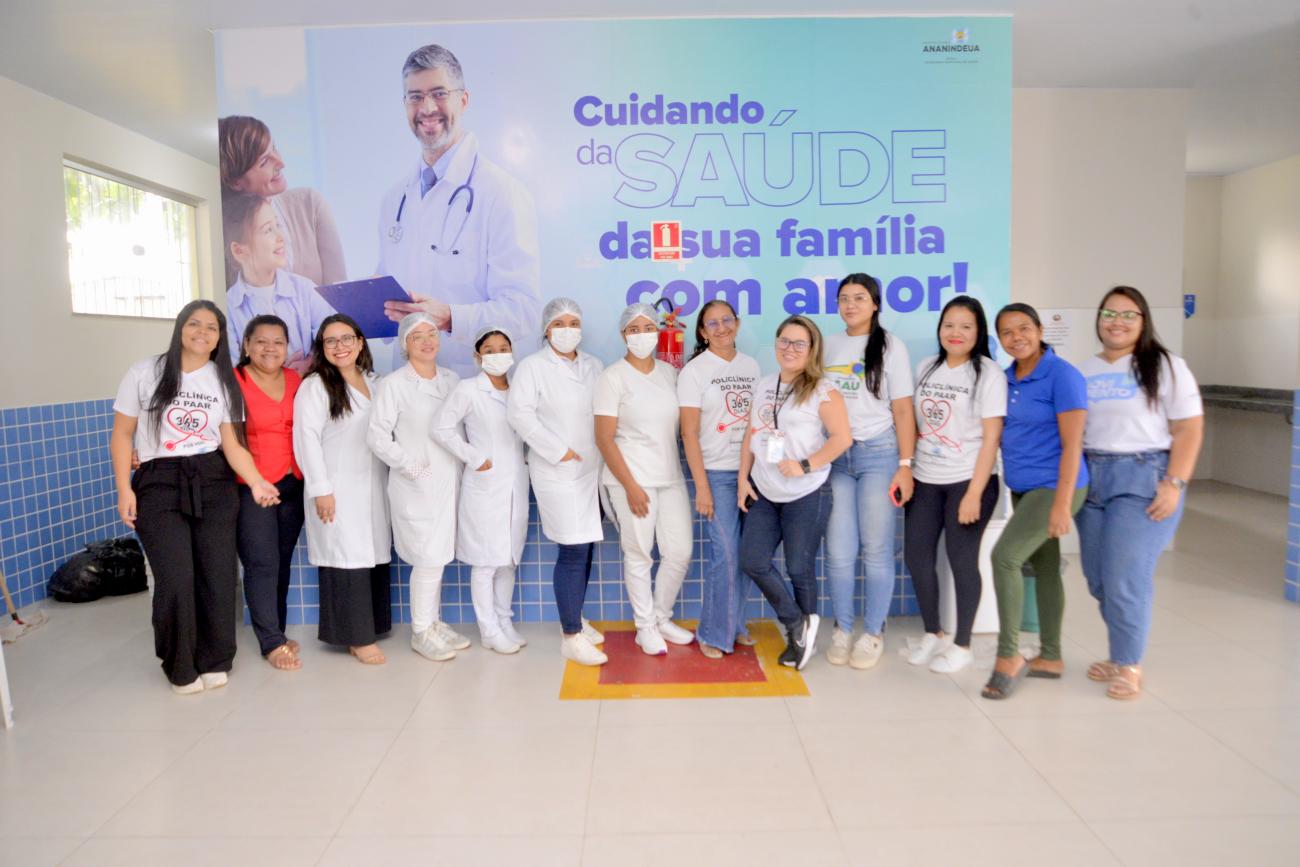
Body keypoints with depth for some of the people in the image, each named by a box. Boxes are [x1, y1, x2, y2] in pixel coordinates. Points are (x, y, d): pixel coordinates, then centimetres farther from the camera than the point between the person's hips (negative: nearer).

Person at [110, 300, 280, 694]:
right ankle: (180, 667, 11)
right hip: (158, 484, -2)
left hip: (214, 484, 2)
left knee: (219, 575, -1)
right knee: (176, 579, -10)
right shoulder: (145, 372, 3)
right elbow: (123, 434, 5)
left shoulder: (223, 380, 9)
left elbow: (231, 443, 3)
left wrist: (256, 481, -14)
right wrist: (124, 490, -4)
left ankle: (213, 661, 17)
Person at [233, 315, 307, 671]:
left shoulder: (295, 380, 8)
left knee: (282, 561, 12)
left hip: (292, 483, 5)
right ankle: (272, 642, 8)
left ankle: (277, 629, 26)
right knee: (262, 564, -4)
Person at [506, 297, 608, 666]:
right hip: (557, 472, -6)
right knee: (573, 550, -9)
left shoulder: (594, 366, 14)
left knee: (585, 547, 12)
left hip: (592, 469, 6)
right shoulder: (532, 366, -2)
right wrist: (558, 450, -16)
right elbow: (519, 413, -13)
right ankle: (571, 636, -1)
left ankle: (576, 617, 30)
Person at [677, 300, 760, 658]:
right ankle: (714, 634, 10)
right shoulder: (694, 370, -4)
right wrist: (701, 487, -12)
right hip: (717, 474, -4)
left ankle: (735, 624, 25)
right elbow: (690, 433, -8)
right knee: (726, 554, -6)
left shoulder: (751, 366, 10)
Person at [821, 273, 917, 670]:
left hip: (878, 454, -3)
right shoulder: (829, 346, 12)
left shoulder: (890, 346, 1)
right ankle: (842, 629, 16)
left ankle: (873, 633, 14)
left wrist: (905, 466, -9)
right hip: (835, 456, 3)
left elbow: (903, 410, -2)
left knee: (876, 549, 1)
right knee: (839, 550, 3)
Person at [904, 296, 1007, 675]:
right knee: (916, 555, 6)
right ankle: (933, 633, 25)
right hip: (925, 480, 5)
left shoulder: (988, 374, -7)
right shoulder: (926, 367, 9)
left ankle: (961, 645, 17)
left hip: (968, 481, -5)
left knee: (962, 560, 1)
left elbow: (991, 438, -11)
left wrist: (974, 493, -15)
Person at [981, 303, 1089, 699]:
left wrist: (1062, 503, -21)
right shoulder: (1007, 377, 8)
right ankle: (1051, 658, 24)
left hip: (1053, 486, -7)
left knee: (1004, 556, -17)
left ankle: (1008, 656, -5)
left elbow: (1072, 444, -16)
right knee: (1043, 567, 14)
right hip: (1022, 488, 8)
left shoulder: (1061, 375, -13)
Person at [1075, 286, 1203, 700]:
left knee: (1126, 577, -6)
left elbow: (1189, 429, -6)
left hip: (1144, 479, -5)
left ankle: (1129, 665, 11)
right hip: (1090, 479, 5)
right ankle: (1122, 654, 26)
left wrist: (1174, 483, -15)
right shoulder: (1083, 371, 13)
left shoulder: (1164, 366, -1)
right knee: (1098, 578, 8)